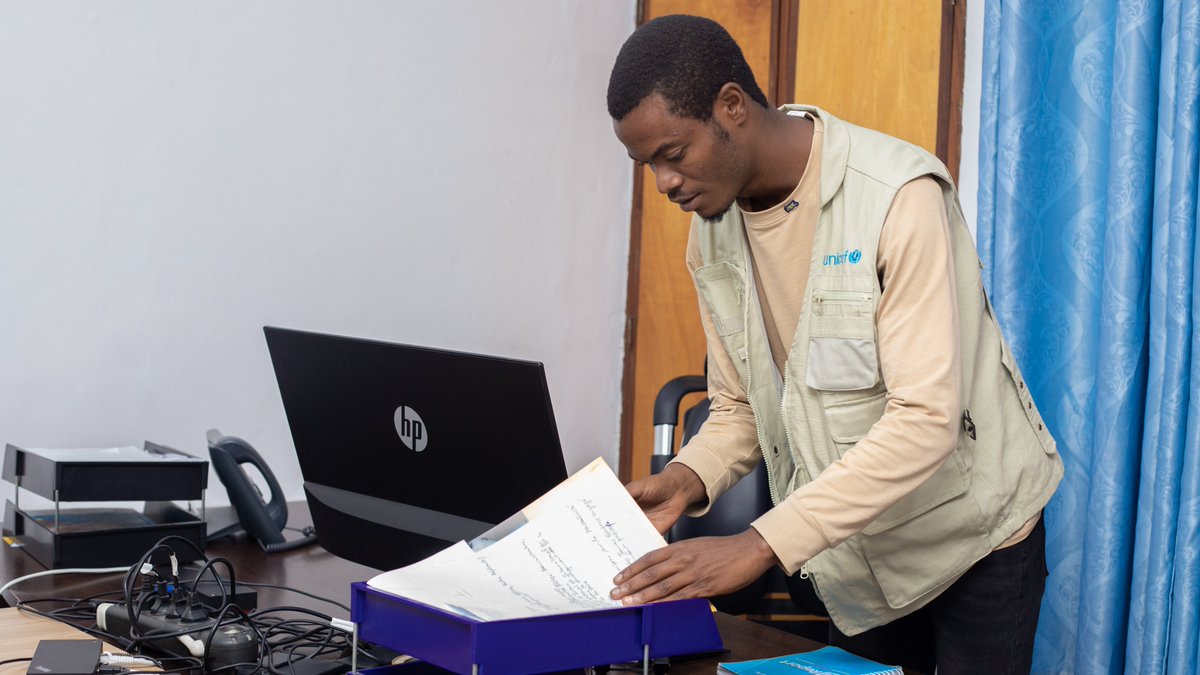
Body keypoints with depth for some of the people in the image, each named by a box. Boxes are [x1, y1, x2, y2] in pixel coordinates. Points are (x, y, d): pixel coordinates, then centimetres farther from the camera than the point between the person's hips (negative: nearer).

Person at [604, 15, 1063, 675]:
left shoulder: (899, 197, -26)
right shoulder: (711, 232, -3)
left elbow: (925, 420, -32)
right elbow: (738, 406, 6)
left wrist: (760, 544, -37)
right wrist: (686, 480, -17)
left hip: (972, 538, -5)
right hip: (853, 557, 6)